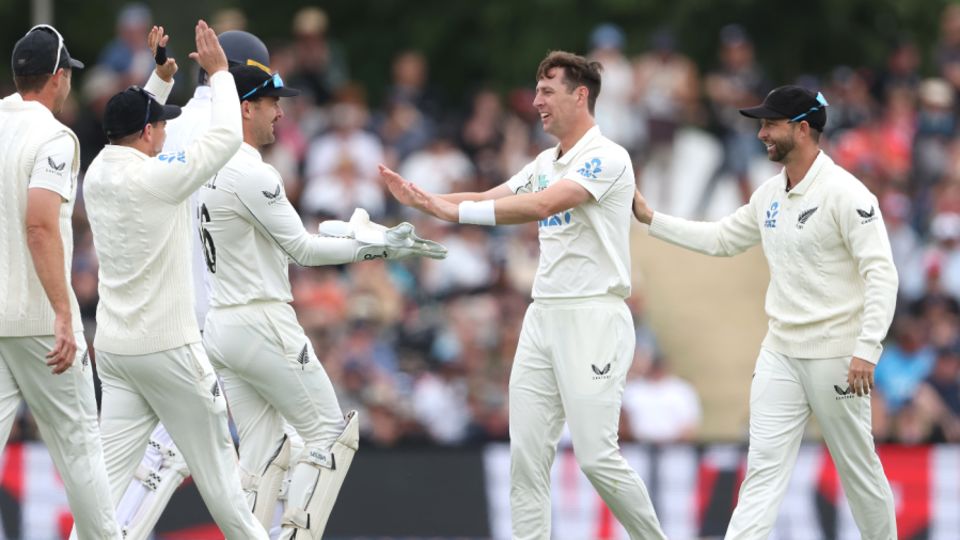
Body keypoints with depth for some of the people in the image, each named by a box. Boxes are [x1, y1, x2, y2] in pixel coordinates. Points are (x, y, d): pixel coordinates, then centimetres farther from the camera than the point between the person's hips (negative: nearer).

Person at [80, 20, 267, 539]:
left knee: (110, 470, 1)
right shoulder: (155, 176, -16)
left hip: (114, 347, 7)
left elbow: (133, 136, 27)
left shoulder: (98, 175, 5)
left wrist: (162, 78, 26)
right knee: (214, 455, 7)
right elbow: (226, 137, -9)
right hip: (166, 347, -7)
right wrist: (218, 72, 3)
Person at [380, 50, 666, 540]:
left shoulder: (607, 158, -11)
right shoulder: (547, 163, 17)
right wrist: (424, 200, -1)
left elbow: (542, 205, -23)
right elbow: (488, 200, 15)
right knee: (526, 453, 0)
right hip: (543, 316, 8)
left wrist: (456, 211, -27)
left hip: (593, 317, -8)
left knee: (597, 455, -11)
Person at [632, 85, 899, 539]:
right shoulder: (769, 195, 9)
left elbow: (881, 274, -19)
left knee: (858, 468, 5)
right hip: (780, 351, 7)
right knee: (764, 468, -3)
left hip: (834, 356, -7)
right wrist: (650, 219, 19)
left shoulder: (844, 193, -14)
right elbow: (721, 239, 24)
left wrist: (866, 350, -26)